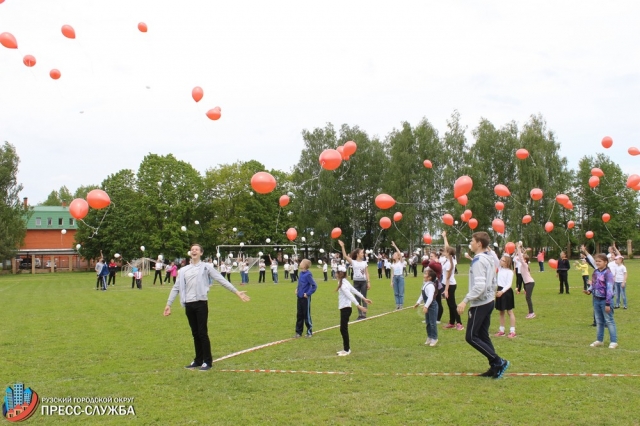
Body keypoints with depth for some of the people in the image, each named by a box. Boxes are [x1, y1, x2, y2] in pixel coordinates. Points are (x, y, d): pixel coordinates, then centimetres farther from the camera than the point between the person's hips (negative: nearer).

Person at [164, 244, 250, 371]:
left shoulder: (206, 267, 3)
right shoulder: (183, 270, 15)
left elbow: (222, 280, 0)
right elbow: (176, 288, 18)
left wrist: (237, 292, -6)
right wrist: (168, 304, 15)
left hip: (201, 303, -4)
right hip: (189, 305, 4)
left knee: (202, 333, -4)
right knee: (195, 334, 12)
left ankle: (207, 361, 5)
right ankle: (198, 360, 22)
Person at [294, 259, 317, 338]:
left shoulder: (308, 274, -18)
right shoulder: (301, 273, 6)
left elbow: (314, 286, -19)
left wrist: (308, 293, -16)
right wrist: (297, 289, 9)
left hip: (305, 298, -8)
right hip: (299, 297, 8)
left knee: (307, 315, 3)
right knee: (299, 315, 13)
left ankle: (309, 332, 14)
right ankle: (298, 331, 21)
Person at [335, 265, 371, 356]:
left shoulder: (343, 284, -18)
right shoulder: (345, 282, 10)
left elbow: (350, 295, -25)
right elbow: (355, 291, 14)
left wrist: (359, 306, -30)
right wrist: (364, 298, 18)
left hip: (345, 309, -9)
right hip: (345, 308, 9)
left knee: (343, 329, -4)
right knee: (343, 329, 13)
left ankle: (347, 350, 3)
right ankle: (346, 348, 20)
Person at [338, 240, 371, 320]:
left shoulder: (364, 262, 8)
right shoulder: (353, 262, 1)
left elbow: (367, 273, 7)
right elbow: (345, 256, -10)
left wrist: (369, 282, -2)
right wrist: (342, 247, -17)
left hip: (363, 282, 1)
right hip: (356, 282, -1)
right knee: (358, 299, 5)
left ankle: (364, 314, 6)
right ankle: (360, 314, 13)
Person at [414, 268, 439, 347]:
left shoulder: (430, 286, -23)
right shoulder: (425, 284, 8)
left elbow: (430, 297, -28)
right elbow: (422, 295, 18)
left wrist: (426, 306, -31)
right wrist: (418, 303, 15)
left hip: (432, 306, -10)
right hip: (428, 306, 10)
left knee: (432, 323, -2)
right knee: (428, 322, 16)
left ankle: (434, 338, 9)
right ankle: (429, 337, 27)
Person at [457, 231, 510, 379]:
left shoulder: (478, 260, -17)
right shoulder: (489, 259, 12)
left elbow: (479, 285, -26)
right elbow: (492, 282, 18)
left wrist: (465, 301, -26)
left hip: (480, 304, -10)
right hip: (488, 301, 10)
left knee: (471, 337, -4)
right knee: (483, 336, 13)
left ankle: (499, 362, -5)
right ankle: (495, 367, 11)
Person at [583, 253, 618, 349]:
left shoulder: (607, 273, -15)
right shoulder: (595, 272, 7)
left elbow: (609, 289, -16)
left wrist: (608, 304, -17)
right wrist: (589, 290, -6)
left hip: (605, 300, -7)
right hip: (596, 300, 7)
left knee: (609, 321, -1)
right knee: (599, 321, 15)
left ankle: (614, 341, 6)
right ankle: (599, 340, 25)